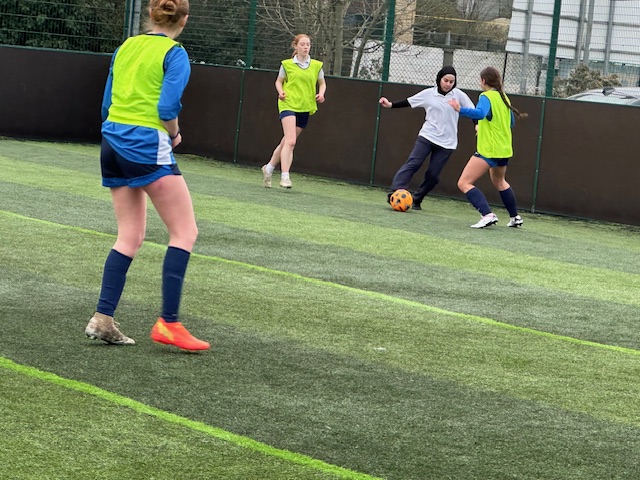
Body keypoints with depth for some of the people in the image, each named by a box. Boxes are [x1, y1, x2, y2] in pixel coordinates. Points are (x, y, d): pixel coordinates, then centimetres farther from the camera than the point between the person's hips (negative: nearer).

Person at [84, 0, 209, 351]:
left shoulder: (126, 48, 14)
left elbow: (107, 104, 15)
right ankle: (168, 323, -10)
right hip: (147, 145, -7)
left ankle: (102, 319, 6)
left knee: (130, 235, 14)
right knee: (185, 231, -1)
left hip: (112, 139, 7)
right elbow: (168, 107, -16)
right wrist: (174, 134, 3)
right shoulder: (174, 54, -6)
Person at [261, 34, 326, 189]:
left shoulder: (316, 65, 7)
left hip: (305, 108, 4)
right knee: (290, 141, -19)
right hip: (288, 105, -4)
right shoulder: (287, 64, 2)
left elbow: (322, 83, 18)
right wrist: (281, 92, -7)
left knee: (286, 142, 11)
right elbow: (279, 81, 13)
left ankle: (269, 168, 30)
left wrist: (321, 94, -2)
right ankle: (285, 176, -20)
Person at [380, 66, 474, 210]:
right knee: (413, 163, -16)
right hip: (426, 137, 0)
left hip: (447, 143, 1)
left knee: (433, 175, -2)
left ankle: (416, 200, 12)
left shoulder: (459, 95, 0)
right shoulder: (429, 94, 1)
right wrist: (390, 105, 0)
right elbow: (409, 102, 8)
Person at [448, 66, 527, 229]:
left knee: (464, 183, -10)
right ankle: (515, 217, 39)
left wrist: (460, 109, -40)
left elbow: (480, 113, -33)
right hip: (504, 150, 9)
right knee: (499, 182, 33)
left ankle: (488, 215, -23)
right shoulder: (504, 98, 12)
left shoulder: (486, 97, -12)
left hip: (488, 151, -9)